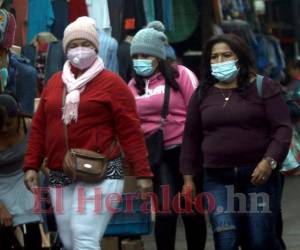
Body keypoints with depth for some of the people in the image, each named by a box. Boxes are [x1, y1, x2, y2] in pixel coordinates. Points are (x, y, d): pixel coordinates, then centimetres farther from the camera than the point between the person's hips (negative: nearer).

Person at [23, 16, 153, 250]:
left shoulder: (111, 82, -3)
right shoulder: (54, 82, 14)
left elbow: (130, 131, -5)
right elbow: (39, 127, 16)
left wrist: (142, 172, -9)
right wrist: (32, 166, 9)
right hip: (60, 177, 6)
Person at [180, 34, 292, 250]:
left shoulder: (263, 87, 1)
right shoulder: (202, 94, 11)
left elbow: (282, 128, -4)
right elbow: (192, 137, 15)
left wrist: (270, 161, -17)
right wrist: (188, 177, 11)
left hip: (258, 175, -2)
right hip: (217, 178, 2)